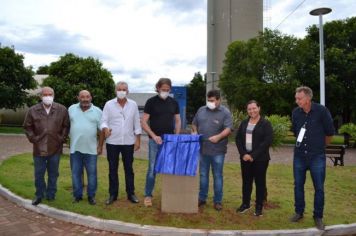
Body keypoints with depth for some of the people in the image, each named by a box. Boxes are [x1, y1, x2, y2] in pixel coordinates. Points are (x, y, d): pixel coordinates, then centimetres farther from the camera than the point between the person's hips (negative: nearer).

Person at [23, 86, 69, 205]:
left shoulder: (62, 109, -2)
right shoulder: (33, 110, -1)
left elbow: (66, 126, 3)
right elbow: (27, 127, 6)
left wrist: (62, 138, -4)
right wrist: (33, 139, -3)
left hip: (55, 148, 0)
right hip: (39, 148, 0)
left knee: (53, 173, 11)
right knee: (39, 174, 10)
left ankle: (50, 194, 26)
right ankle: (39, 195, 27)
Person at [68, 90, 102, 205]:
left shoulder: (97, 111, 0)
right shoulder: (71, 109, 5)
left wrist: (100, 145, -1)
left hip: (91, 148, -1)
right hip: (75, 148, 2)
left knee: (92, 173, 6)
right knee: (76, 173, 9)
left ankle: (91, 196, 19)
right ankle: (77, 195, 23)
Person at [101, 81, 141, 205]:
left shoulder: (133, 105, 3)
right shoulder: (109, 104, -1)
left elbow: (136, 123, 5)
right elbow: (104, 121, -3)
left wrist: (138, 140, 1)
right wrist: (105, 129, -26)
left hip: (128, 142, 1)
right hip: (112, 142, 0)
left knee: (129, 168, 9)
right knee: (112, 169, 8)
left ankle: (131, 193, 20)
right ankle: (113, 194, 19)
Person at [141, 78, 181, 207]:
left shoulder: (174, 102, 7)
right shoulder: (151, 102, -4)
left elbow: (177, 121, 13)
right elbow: (143, 122, -6)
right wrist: (154, 136, -16)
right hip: (155, 141, -3)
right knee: (152, 168, 2)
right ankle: (148, 195, 15)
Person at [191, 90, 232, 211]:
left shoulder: (225, 112, -5)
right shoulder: (201, 110, 9)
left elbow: (228, 129, -13)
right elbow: (194, 124, 18)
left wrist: (218, 137, -28)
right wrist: (195, 132, -1)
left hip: (217, 150, -4)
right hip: (202, 149, 4)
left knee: (217, 176, 6)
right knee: (203, 174, 13)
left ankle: (218, 201, 18)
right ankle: (202, 198, 26)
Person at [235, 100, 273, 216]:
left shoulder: (265, 123, -6)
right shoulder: (244, 123, 10)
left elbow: (267, 141, -14)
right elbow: (238, 139, 8)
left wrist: (254, 155, -16)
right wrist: (243, 154, -6)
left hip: (260, 159, -4)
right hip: (245, 157, 5)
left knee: (260, 182, 5)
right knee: (246, 181, 12)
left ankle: (259, 206, 16)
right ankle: (245, 203, 26)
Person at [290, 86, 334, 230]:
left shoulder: (321, 111, -12)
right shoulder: (295, 112, -3)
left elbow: (330, 133, -1)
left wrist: (320, 146, 11)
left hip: (317, 157, -3)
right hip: (299, 156, 3)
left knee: (318, 188, 6)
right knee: (298, 185, 11)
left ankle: (318, 217, 22)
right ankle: (299, 212, 28)